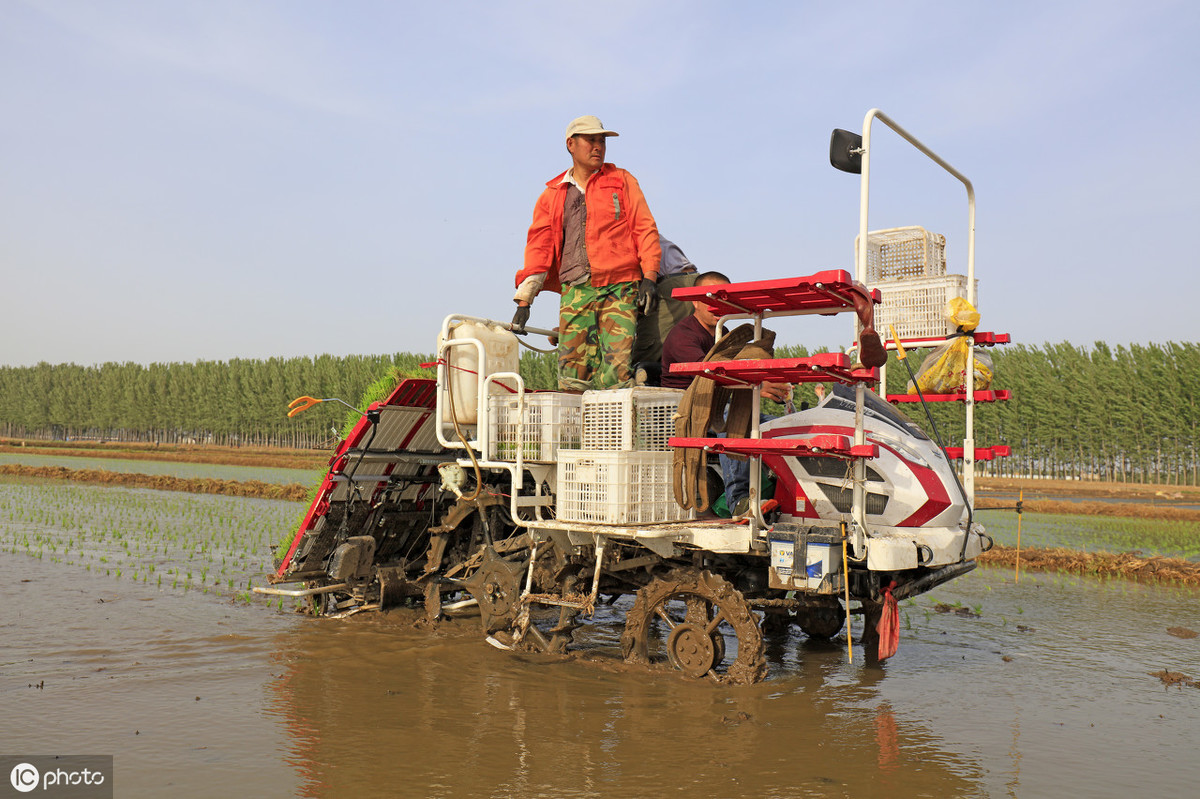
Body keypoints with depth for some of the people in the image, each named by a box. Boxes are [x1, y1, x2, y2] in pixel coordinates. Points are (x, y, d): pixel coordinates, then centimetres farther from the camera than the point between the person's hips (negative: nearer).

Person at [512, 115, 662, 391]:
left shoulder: (622, 181, 15)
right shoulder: (552, 196, 18)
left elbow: (645, 229, 10)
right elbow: (539, 247, 14)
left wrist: (649, 278, -3)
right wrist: (524, 300, 5)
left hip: (620, 288, -2)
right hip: (575, 290, 2)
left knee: (616, 373, -14)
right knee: (572, 376, -8)